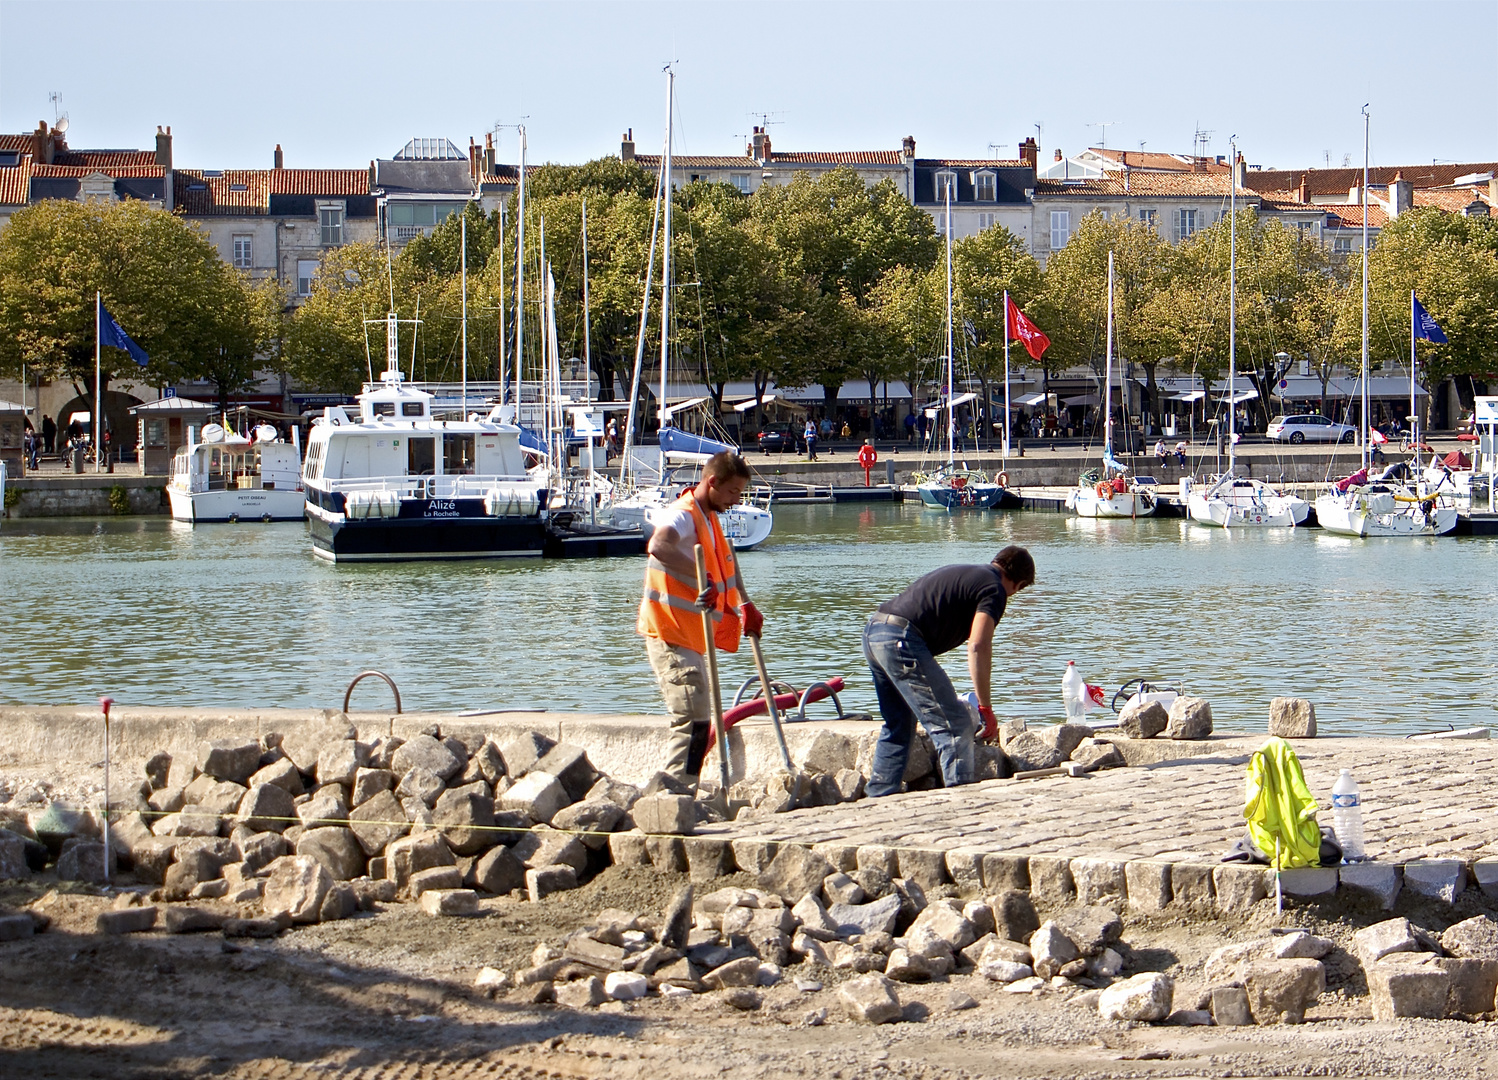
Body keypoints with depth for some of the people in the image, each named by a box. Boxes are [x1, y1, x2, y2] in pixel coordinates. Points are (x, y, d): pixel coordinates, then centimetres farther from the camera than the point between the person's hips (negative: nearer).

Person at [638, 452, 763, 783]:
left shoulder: (709, 518, 15)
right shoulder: (683, 515, -16)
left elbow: (723, 569, 27)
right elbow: (658, 546, -40)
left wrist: (743, 608, 14)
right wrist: (704, 578, -46)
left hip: (691, 637, 10)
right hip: (670, 635, -10)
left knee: (695, 722, 13)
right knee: (693, 721, -14)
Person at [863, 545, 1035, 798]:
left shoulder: (962, 573, 28)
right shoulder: (994, 589, 1)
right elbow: (978, 646, -13)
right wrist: (985, 706, -10)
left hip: (872, 632, 9)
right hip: (901, 640, -9)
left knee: (899, 726, 24)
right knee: (954, 725, -4)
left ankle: (878, 798, 26)